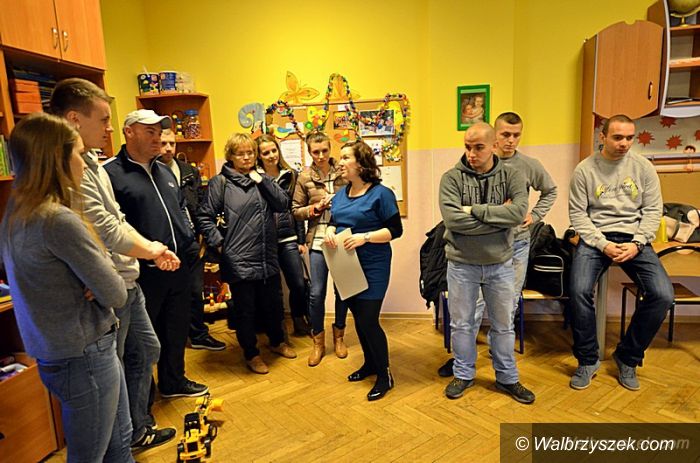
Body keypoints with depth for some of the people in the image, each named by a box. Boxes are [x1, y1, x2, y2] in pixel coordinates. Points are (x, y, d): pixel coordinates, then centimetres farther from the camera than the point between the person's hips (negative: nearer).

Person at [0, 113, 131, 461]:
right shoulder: (58, 220, -25)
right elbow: (116, 294, -21)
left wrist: (95, 282, -8)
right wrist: (102, 285, -1)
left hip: (58, 352, 9)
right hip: (84, 357, -9)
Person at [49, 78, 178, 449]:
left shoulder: (91, 162, 10)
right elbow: (109, 232, -22)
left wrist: (154, 250, 2)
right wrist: (151, 251, -5)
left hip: (126, 282, 10)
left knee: (147, 349, 22)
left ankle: (138, 430, 41)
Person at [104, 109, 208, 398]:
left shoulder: (165, 172, 15)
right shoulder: (111, 174, -11)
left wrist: (189, 243, 12)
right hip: (144, 273, -7)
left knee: (176, 329, 20)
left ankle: (173, 381, 40)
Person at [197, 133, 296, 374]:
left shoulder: (260, 178, 11)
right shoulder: (220, 182, -4)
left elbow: (283, 204, -1)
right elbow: (205, 217, -4)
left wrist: (262, 180, -7)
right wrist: (219, 242, -11)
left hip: (268, 258, 5)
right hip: (238, 260, -5)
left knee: (273, 304, 19)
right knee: (245, 309, 10)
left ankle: (277, 341, 43)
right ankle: (252, 354, 29)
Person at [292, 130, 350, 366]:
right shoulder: (304, 177, 2)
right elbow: (296, 210, 6)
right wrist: (316, 207, -10)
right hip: (318, 240, 0)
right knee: (316, 292, 0)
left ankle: (339, 335, 31)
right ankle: (318, 341, 20)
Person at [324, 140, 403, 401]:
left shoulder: (381, 194, -12)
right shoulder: (341, 194, 9)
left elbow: (396, 230, -13)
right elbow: (333, 222, 17)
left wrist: (365, 237, -24)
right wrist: (330, 231, -7)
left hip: (372, 267, -7)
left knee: (368, 321, -5)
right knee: (358, 318, 16)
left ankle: (384, 376, 15)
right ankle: (370, 363, 36)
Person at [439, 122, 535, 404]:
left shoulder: (511, 176, -3)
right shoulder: (452, 178, -8)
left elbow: (519, 213, -20)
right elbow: (453, 219, -22)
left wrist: (474, 210, -20)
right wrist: (498, 216, -18)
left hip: (500, 264, 1)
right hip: (462, 264, -1)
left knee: (503, 325, 16)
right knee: (461, 324, 13)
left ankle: (507, 379, 35)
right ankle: (463, 375, 34)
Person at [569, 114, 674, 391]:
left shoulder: (643, 167, 4)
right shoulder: (584, 169, -2)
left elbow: (653, 210, 4)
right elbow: (578, 214, -3)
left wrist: (637, 244, -10)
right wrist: (602, 244, -14)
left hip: (633, 238, 2)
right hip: (595, 237, -2)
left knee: (663, 295, -17)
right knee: (579, 290, -26)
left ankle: (628, 357, 5)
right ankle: (588, 360, -4)